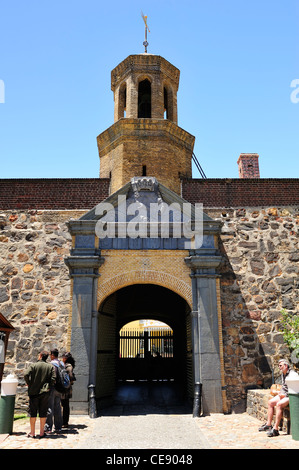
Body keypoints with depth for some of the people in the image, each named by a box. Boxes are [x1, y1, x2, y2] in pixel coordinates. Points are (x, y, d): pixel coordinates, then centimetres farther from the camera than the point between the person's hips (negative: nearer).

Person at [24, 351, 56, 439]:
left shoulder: (33, 365, -5)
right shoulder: (50, 366, 1)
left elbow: (26, 375, -17)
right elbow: (53, 379, -8)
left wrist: (29, 384, -2)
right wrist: (49, 387, 5)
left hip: (34, 392, -2)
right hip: (45, 392, 2)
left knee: (33, 412, 8)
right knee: (43, 412, 9)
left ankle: (32, 432, 14)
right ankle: (42, 432, 13)